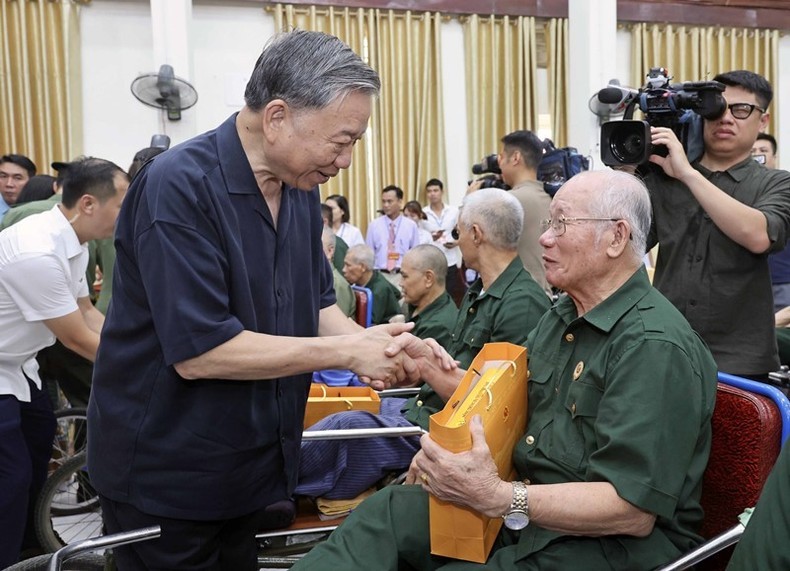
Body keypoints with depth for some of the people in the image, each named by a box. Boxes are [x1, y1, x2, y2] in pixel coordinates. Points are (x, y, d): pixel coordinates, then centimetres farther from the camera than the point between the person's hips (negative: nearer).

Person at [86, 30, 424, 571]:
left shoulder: (300, 188, 1)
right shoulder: (180, 187, -24)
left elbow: (315, 303, 9)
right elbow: (198, 352, -28)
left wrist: (372, 343, -12)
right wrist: (347, 351, -23)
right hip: (166, 479, -7)